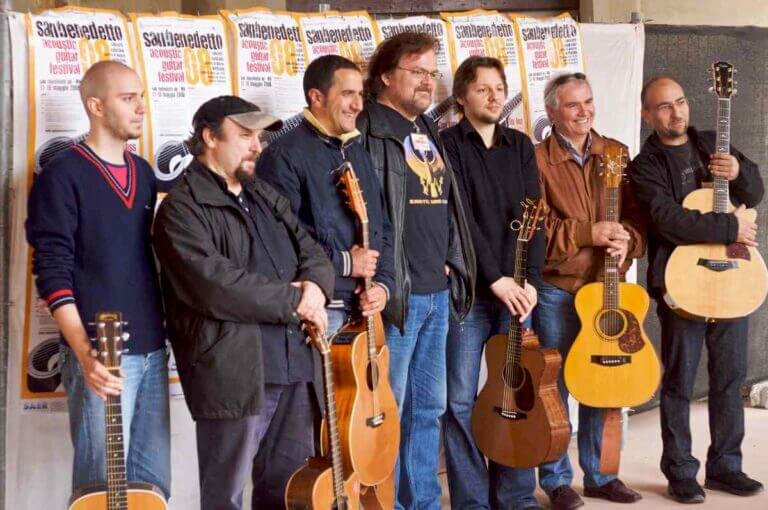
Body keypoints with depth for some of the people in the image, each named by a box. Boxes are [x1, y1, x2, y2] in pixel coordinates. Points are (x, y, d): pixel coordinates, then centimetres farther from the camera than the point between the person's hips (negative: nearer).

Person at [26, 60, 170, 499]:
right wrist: (84, 353, -23)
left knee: (154, 483, 10)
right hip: (101, 353, -7)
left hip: (151, 349, 7)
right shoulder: (62, 176, -7)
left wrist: (163, 332, 13)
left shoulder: (144, 174, 14)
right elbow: (52, 273, -13)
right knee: (103, 484, -2)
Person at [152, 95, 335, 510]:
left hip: (296, 367, 8)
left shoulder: (266, 197, 19)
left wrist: (314, 288, -8)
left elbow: (313, 253, 16)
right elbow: (213, 284, -21)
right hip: (234, 375, -7)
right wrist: (294, 300, -14)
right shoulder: (182, 208, -8)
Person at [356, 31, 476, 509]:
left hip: (439, 290, 9)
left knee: (429, 406, 15)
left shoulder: (428, 131, 17)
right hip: (398, 291, -8)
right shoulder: (370, 132, -10)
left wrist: (453, 265, 17)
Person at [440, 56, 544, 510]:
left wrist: (529, 280, -5)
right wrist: (496, 277, -15)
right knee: (461, 399, -2)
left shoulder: (521, 145, 14)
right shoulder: (447, 144, 0)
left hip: (515, 288, 4)